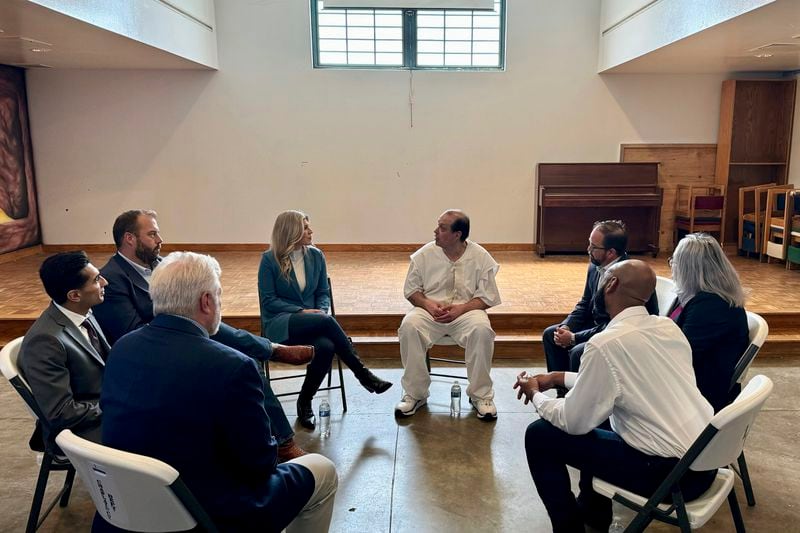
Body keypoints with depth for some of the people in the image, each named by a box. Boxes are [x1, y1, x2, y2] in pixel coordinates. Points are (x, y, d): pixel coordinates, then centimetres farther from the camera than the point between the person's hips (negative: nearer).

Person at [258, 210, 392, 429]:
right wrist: (301, 311, -17)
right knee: (326, 321, -34)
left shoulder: (316, 256, 9)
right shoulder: (269, 259, -4)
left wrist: (322, 311, -10)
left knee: (326, 347, -34)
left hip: (312, 322, 4)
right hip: (279, 323, -4)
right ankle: (363, 374, -22)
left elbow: (323, 293, 13)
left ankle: (305, 402, -13)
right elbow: (268, 300, -5)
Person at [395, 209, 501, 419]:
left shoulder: (481, 257, -2)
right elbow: (411, 289, 7)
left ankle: (481, 395, -14)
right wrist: (428, 304, -14)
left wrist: (461, 308, -18)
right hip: (430, 310, 1)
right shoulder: (424, 254, 2)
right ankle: (415, 394, -15)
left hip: (467, 310, -1)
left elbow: (487, 297, -1)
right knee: (409, 326, -30)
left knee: (482, 330, -34)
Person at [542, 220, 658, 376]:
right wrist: (566, 327, -7)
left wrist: (573, 338, -22)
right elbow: (585, 304, 10)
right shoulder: (595, 266, -2)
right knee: (550, 334, 3)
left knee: (578, 352, -29)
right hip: (597, 325, 9)